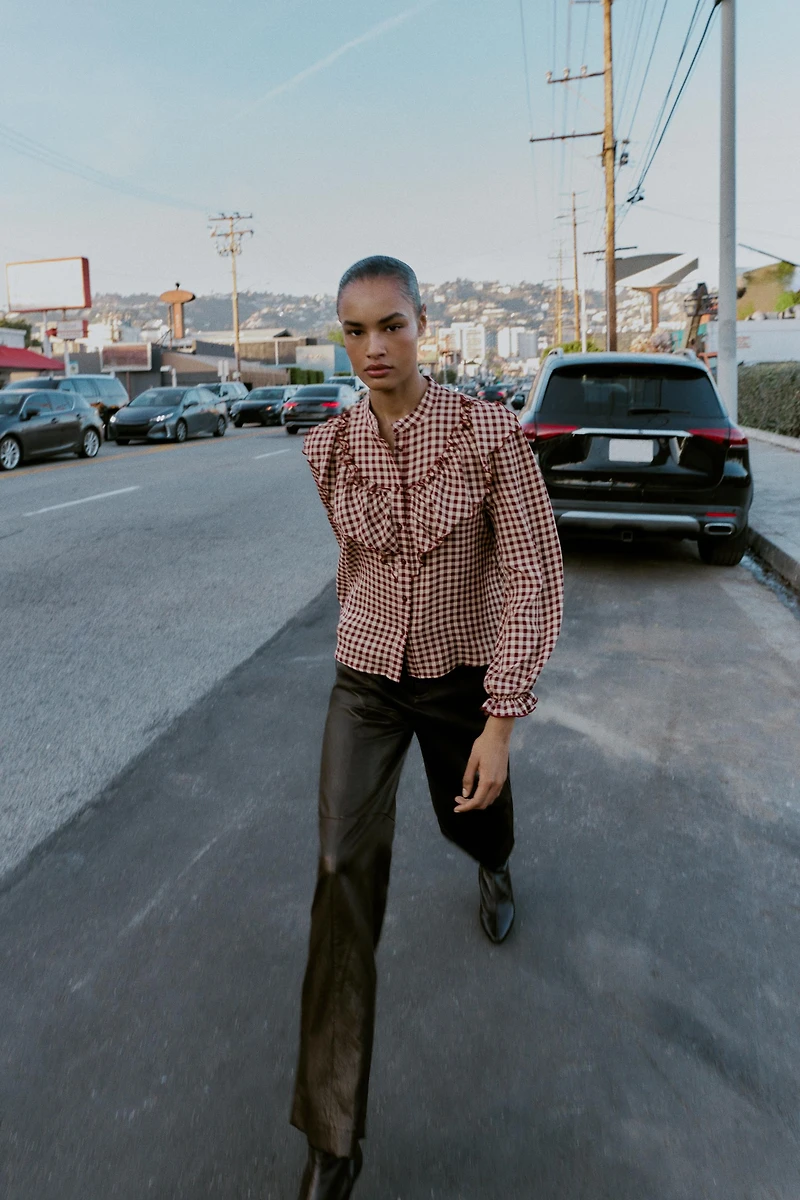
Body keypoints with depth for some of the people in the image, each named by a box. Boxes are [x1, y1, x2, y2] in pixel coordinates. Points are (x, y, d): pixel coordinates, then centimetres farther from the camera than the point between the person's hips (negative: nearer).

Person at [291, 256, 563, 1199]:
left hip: (463, 676, -1)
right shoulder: (329, 448, -7)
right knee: (345, 869, -10)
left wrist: (503, 721, -22)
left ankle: (494, 868, 68)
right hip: (365, 680, 2)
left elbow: (533, 575, -17)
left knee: (472, 822, 23)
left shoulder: (488, 432, -18)